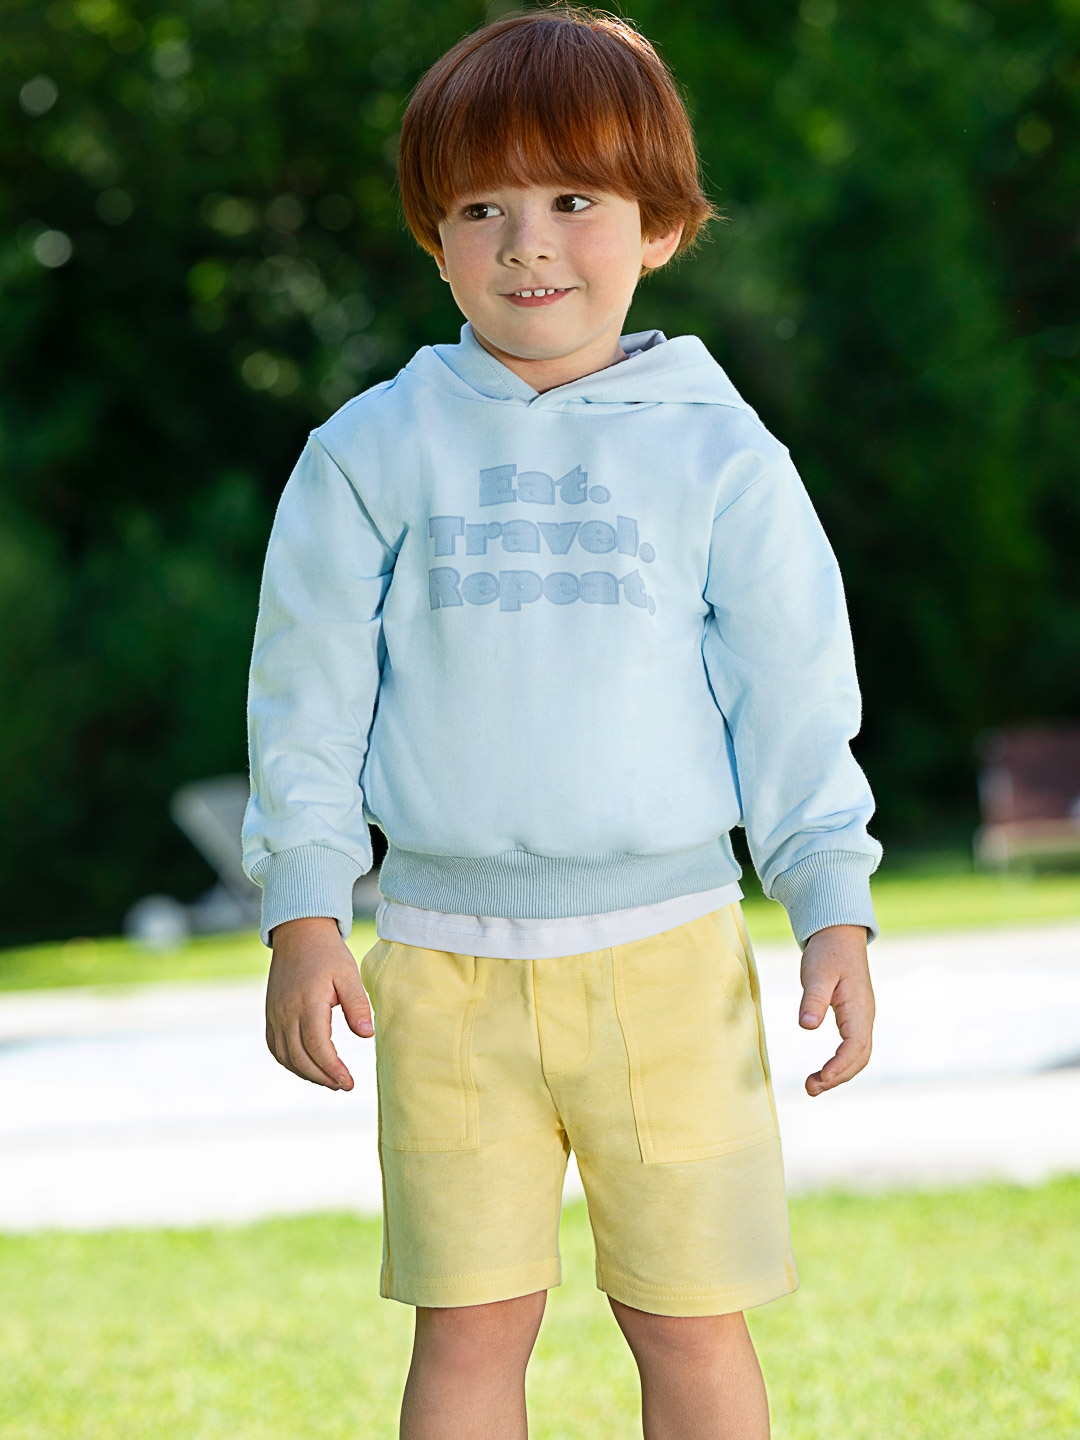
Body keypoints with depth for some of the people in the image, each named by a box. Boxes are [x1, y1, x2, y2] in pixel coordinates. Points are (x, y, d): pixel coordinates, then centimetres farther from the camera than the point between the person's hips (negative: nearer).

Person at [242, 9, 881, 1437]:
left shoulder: (715, 453, 2)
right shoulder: (374, 452, 3)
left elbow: (795, 694, 5)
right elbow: (310, 691, 6)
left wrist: (835, 907, -1)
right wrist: (303, 912, 1)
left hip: (665, 949, 0)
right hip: (445, 964, 1)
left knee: (690, 1324, 5)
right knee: (469, 1325, 4)